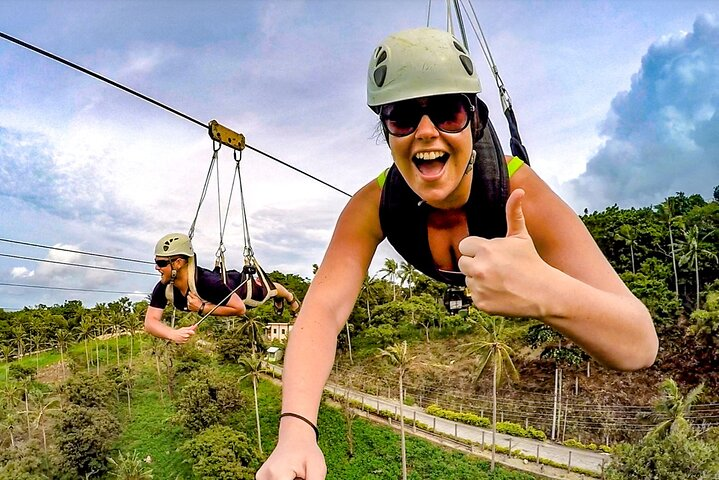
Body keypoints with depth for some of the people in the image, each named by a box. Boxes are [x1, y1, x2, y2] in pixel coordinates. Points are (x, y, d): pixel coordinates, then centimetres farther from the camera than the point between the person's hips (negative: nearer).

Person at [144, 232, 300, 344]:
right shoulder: (163, 288, -33)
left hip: (237, 284, -4)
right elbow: (150, 322, -35)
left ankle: (290, 297, 62)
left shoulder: (206, 282, -49)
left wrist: (202, 308, -48)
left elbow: (240, 309, -41)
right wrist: (173, 334, -56)